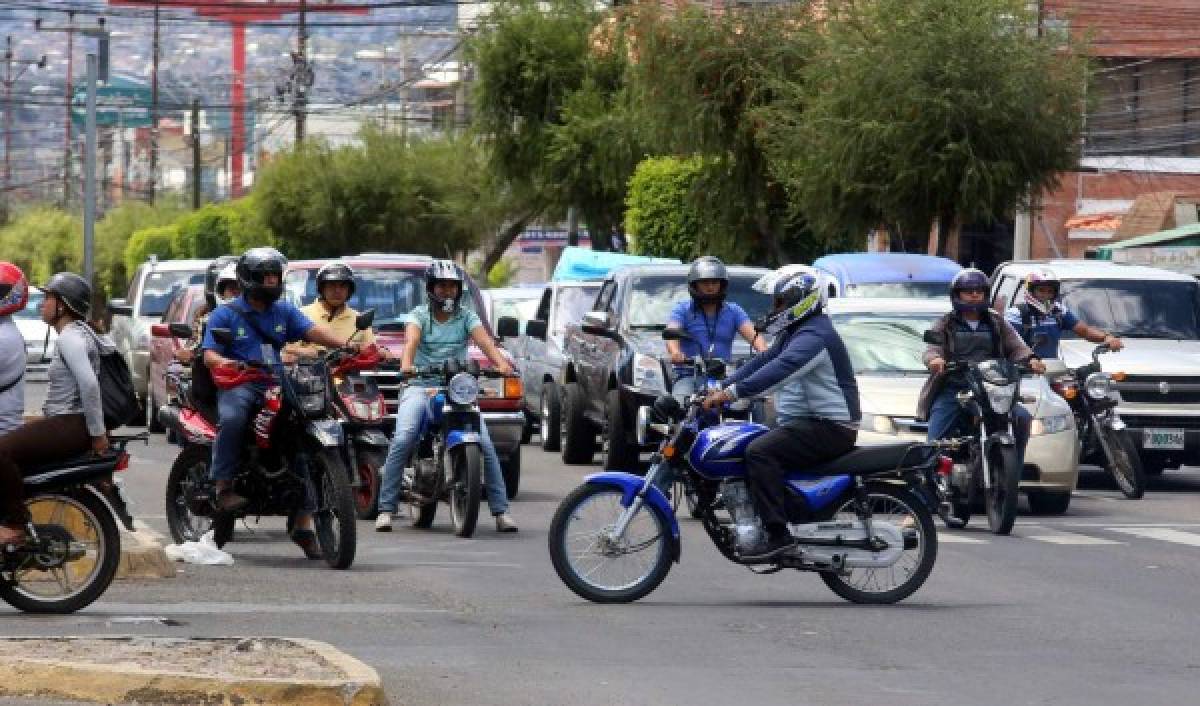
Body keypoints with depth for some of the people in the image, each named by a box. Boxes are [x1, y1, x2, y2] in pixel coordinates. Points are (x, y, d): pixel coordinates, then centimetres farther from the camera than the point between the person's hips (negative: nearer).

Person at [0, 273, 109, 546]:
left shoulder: (70, 337, -15)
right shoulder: (76, 333, 18)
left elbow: (89, 384, -26)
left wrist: (97, 433, -23)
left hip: (71, 426, -11)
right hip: (70, 423, 11)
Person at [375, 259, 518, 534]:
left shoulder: (466, 317, 12)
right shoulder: (419, 315, 8)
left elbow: (485, 341, -6)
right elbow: (411, 341, -13)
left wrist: (502, 364, -27)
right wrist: (406, 365, -35)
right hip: (421, 387, -2)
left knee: (485, 445, -14)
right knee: (401, 442, -23)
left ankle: (501, 511, -8)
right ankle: (386, 509, -19)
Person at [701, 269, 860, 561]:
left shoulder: (814, 335, -18)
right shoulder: (793, 334, 18)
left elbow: (782, 368, -32)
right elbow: (763, 361, 18)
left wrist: (733, 392, -38)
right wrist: (723, 388, 7)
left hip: (830, 427, -11)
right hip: (808, 422, 11)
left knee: (760, 451, -26)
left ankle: (778, 534, -31)